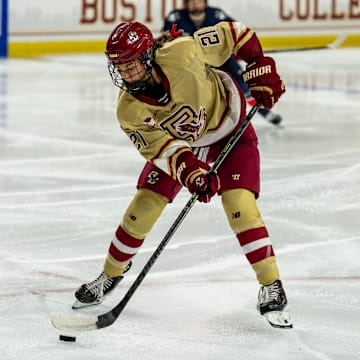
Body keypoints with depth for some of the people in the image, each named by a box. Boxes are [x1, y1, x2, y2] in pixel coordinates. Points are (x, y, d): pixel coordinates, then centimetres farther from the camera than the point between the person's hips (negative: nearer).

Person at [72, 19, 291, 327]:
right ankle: (111, 274, 21)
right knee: (144, 205, -2)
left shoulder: (181, 52, -36)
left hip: (230, 129, -3)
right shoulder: (129, 110, -24)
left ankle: (271, 284, -9)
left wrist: (262, 74, -22)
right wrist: (190, 172, -42)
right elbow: (160, 147, -24)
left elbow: (233, 35, -23)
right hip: (176, 140, 3)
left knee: (239, 205, -19)